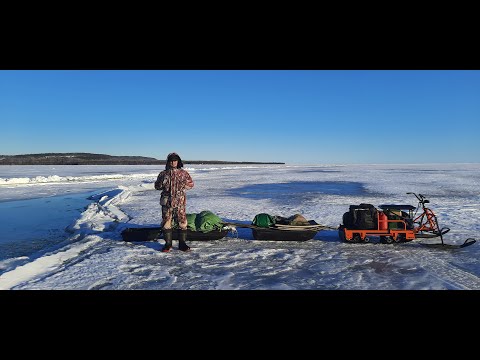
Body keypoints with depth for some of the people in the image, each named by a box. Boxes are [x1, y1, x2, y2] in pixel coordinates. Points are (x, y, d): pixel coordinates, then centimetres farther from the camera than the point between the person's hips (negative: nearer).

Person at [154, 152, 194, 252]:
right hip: (167, 202, 0)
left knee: (182, 222, 1)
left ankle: (182, 243, 14)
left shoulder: (183, 173, 5)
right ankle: (168, 243, 19)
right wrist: (163, 181, -11)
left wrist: (184, 185, -9)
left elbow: (191, 183, 10)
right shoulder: (163, 174, 6)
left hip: (180, 202, 0)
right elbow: (157, 186, 8)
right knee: (166, 222, 5)